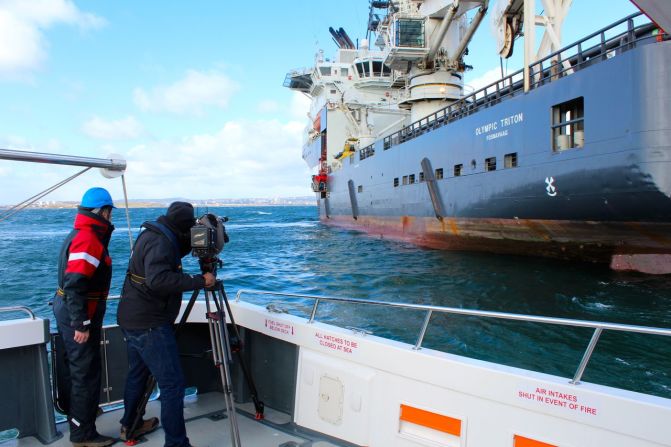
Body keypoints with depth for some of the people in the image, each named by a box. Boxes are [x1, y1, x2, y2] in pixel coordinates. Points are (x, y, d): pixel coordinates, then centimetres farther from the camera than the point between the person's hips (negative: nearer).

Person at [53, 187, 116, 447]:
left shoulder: (80, 234, 10)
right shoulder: (88, 238, -21)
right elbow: (75, 284, -26)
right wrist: (81, 324, -24)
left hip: (68, 310, 10)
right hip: (79, 316, -10)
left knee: (76, 367, 24)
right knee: (86, 372, -2)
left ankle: (76, 411, 42)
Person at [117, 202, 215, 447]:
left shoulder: (152, 235, 10)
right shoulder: (160, 241, -20)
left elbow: (177, 251, 23)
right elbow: (158, 280, -33)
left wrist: (191, 242, 5)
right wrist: (199, 280, -29)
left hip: (133, 320, 11)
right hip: (149, 324, -11)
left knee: (138, 373, 26)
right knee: (173, 384, -8)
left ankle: (129, 425, 43)